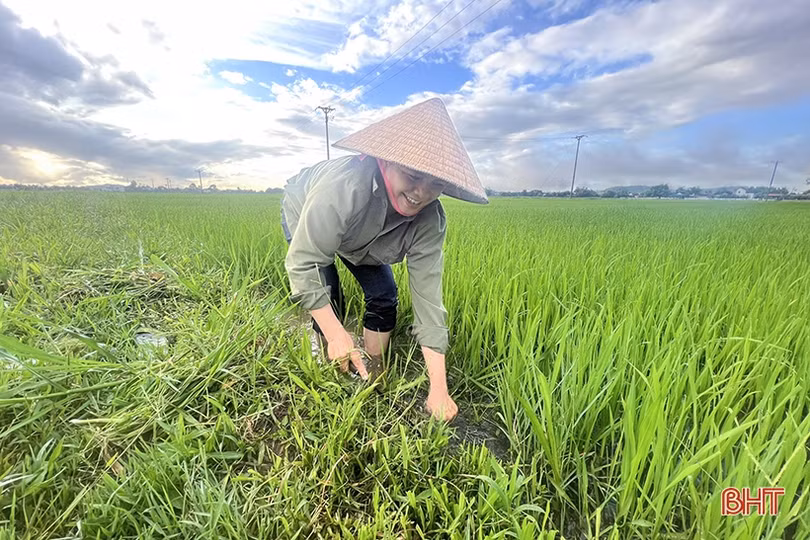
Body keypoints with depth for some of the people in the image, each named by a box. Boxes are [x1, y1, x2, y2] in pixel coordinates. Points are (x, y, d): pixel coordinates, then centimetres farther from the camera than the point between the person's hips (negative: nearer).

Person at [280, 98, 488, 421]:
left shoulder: (430, 221, -31)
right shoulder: (344, 188, -46)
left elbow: (428, 297, -31)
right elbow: (303, 265, -37)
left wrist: (438, 388, -31)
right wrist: (336, 334, -40)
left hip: (360, 240, 3)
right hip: (304, 218, -3)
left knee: (384, 296, -5)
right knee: (328, 303, -16)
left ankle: (374, 373, 16)